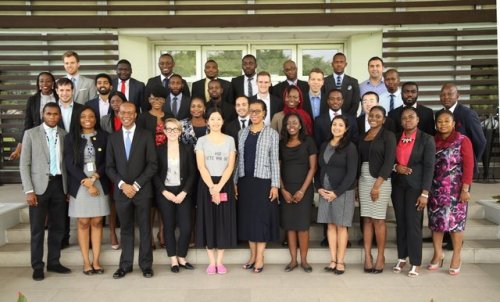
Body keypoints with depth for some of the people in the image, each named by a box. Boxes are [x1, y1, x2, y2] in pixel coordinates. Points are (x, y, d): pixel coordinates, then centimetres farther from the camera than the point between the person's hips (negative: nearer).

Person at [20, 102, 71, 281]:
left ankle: (53, 262, 22)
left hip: (59, 184, 3)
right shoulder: (31, 134, -1)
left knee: (58, 226, 9)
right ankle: (37, 266, 13)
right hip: (39, 186, -3)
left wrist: (69, 187, 6)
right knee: (37, 229, 2)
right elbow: (24, 164, -4)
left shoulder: (64, 135, 8)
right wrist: (29, 190, -11)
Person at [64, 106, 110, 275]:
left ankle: (96, 261, 11)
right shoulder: (71, 138, 2)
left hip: (100, 185, 1)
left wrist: (94, 177, -13)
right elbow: (70, 164, -4)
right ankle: (86, 262, 10)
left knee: (97, 222, 4)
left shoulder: (103, 137, 5)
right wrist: (87, 183, -12)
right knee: (83, 223, 2)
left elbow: (107, 162, 2)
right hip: (79, 185, -1)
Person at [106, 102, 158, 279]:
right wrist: (122, 184, -8)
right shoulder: (113, 138, 9)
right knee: (125, 229, 9)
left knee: (145, 229, 4)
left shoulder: (146, 136, 1)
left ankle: (146, 265, 13)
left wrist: (136, 185, -10)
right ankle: (125, 264, 18)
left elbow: (152, 165, -4)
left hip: (142, 190, -2)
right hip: (121, 190, 2)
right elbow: (109, 167, 7)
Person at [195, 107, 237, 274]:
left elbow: (230, 166, -3)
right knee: (208, 221, 2)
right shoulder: (202, 140, 3)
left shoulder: (230, 140, 5)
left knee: (223, 221, 3)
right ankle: (211, 261, 12)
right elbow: (201, 166, -6)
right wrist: (211, 187, -17)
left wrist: (219, 187, -14)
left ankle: (220, 261, 13)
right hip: (206, 185, -1)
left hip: (225, 184, 1)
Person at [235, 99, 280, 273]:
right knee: (248, 217, 8)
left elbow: (275, 160, -4)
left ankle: (260, 257, 7)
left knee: (262, 217, 0)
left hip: (263, 181, -4)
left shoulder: (272, 133, -1)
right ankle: (252, 255, 19)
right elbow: (239, 159, 10)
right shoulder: (242, 133, 10)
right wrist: (235, 182, 6)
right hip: (245, 181, 4)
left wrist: (275, 184, -10)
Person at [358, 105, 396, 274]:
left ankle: (380, 257, 9)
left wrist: (377, 185, -17)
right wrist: (357, 184, 6)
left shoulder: (388, 136, -3)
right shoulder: (363, 136, 13)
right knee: (366, 219, 5)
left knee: (378, 220, -2)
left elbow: (389, 162, -11)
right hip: (363, 180, 5)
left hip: (380, 180, -5)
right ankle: (367, 256, 8)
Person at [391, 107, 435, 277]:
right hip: (398, 185, 4)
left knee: (413, 224, -4)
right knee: (400, 223, 9)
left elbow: (429, 167, -9)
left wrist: (425, 193, -15)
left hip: (415, 187, -4)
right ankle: (402, 258, 20)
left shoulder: (426, 139, -4)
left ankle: (415, 263, 6)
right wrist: (395, 167, -8)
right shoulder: (396, 138, 8)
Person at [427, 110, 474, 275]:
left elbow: (468, 166, -7)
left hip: (455, 190, -3)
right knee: (435, 220, 6)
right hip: (435, 189, 4)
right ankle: (438, 254, 19)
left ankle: (456, 258, 12)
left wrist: (465, 189, -12)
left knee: (456, 221, 1)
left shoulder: (463, 141, -3)